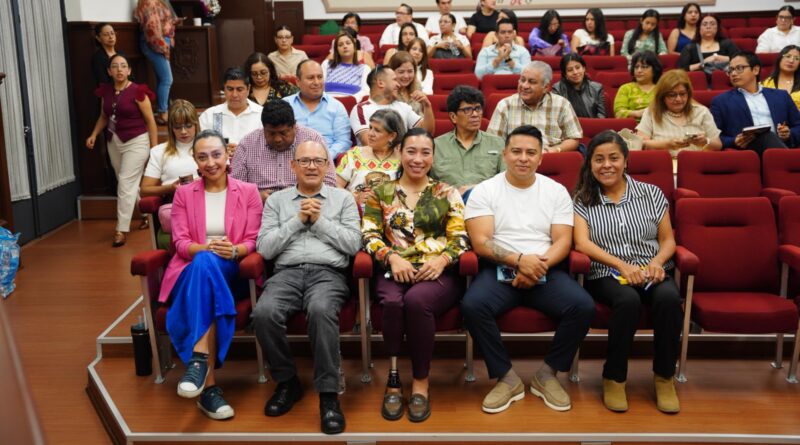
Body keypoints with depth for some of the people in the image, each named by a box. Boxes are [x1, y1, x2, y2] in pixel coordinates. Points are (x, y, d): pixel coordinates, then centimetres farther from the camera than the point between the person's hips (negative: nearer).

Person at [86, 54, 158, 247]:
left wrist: (155, 148, -10)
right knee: (129, 184, 13)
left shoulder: (137, 91, -14)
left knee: (126, 184, -10)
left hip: (136, 142, -6)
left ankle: (121, 229, -6)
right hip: (114, 142, 6)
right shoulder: (106, 91, 3)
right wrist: (94, 134, 1)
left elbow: (150, 121, -10)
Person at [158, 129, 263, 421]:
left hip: (232, 271, 0)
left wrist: (233, 251, -20)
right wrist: (206, 248, -18)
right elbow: (180, 243, 4)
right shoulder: (184, 194, 15)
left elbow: (253, 241, 3)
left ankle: (198, 360, -47)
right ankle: (209, 384, -47)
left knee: (207, 264, -38)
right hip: (191, 270, 1)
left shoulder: (248, 192, 12)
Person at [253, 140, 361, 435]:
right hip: (286, 273, 2)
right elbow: (264, 248, 6)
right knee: (263, 313, -31)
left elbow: (353, 244, 4)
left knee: (321, 310, -37)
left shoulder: (343, 198, 16)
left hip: (328, 273, -1)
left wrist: (320, 221, -1)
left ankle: (328, 394, -27)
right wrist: (298, 220, -1)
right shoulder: (276, 200, 18)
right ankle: (287, 382, -7)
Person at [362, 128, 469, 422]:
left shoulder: (447, 193, 15)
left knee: (417, 300, -35)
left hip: (439, 272, -1)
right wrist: (391, 256, -14)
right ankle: (393, 378, -21)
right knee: (392, 301, -35)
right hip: (394, 270, 1)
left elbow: (460, 238, 6)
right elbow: (369, 234, 5)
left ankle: (421, 381, -18)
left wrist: (442, 259, -14)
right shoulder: (381, 193, 17)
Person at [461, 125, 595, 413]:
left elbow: (563, 241, 2)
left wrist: (538, 266, -18)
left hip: (546, 272, 2)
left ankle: (547, 375, -3)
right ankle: (507, 378, -12)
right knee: (472, 306, -32)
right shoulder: (484, 191, 3)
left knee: (583, 307, -25)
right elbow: (480, 242, -7)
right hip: (499, 270, -2)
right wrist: (519, 260, -22)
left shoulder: (556, 191, 10)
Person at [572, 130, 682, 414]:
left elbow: (668, 240, 13)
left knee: (669, 298, -32)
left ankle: (664, 376, -13)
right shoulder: (583, 200, 8)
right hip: (606, 275, -2)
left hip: (652, 273, 2)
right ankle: (614, 377, -17)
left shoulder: (651, 194, 14)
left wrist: (658, 261, -10)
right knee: (628, 300, -36)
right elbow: (582, 243, -6)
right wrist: (622, 265, -20)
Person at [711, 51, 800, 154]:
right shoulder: (721, 101, 16)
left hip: (780, 145, 2)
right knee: (768, 137, -36)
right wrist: (734, 142, -12)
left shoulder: (781, 96, 24)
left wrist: (789, 134, 0)